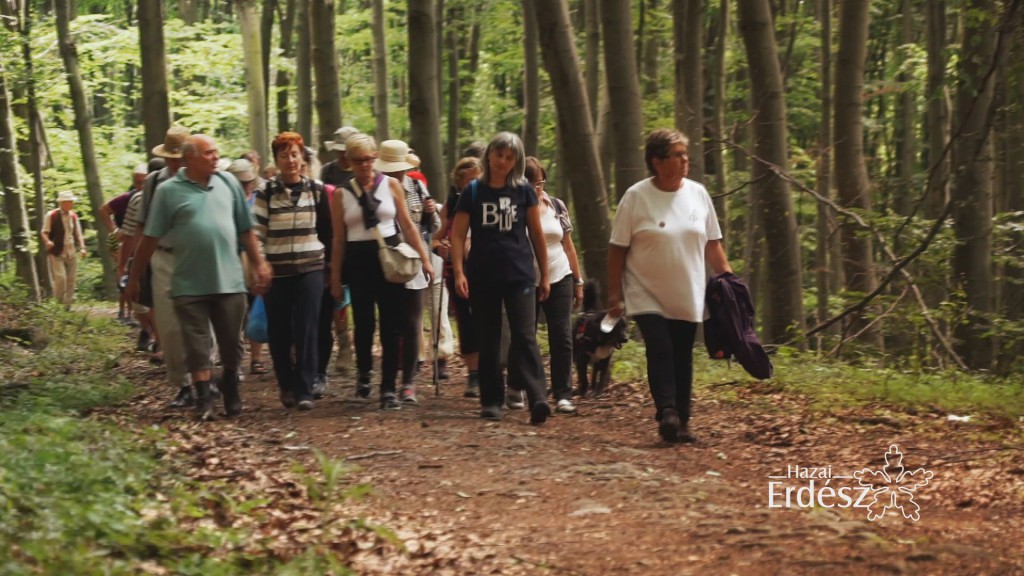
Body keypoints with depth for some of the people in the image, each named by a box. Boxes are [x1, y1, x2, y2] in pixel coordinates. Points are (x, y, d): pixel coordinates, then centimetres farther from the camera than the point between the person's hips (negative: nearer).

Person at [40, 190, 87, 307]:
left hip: (71, 253, 6)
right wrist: (47, 241, -29)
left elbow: (78, 234, 12)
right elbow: (44, 232, -8)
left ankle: (68, 303, 16)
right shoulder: (51, 216, -9)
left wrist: (82, 247, -3)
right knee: (60, 278, -13)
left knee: (71, 279, 6)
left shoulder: (74, 216, 8)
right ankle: (59, 302, 3)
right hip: (56, 253, -5)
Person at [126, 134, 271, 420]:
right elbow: (150, 238, -1)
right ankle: (204, 400, 6)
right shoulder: (169, 191, -3)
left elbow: (245, 229, 10)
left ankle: (232, 395, 26)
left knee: (231, 343, 10)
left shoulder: (228, 183, 5)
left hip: (230, 280, 3)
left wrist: (259, 263, 6)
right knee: (197, 345, 0)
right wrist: (135, 277, 2)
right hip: (190, 284, -2)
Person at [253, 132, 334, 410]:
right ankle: (287, 387, 19)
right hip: (276, 271, 0)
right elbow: (256, 233, 0)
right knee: (279, 332, 4)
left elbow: (327, 230, 9)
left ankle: (305, 389, -2)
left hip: (310, 269, 0)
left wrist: (330, 264, 10)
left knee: (305, 329, -6)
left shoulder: (316, 190, 3)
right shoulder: (266, 193, 1)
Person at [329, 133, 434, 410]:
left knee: (391, 325, -1)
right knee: (364, 322, 3)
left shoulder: (391, 185, 3)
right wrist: (335, 278, 5)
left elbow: (407, 224, 5)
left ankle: (389, 388, 5)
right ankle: (364, 373, 32)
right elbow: (339, 239, 6)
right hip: (358, 261, 0)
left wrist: (424, 258, 0)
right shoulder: (341, 194, 3)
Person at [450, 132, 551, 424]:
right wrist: (459, 272, -9)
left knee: (525, 336, -11)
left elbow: (537, 234, 9)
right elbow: (458, 235, 2)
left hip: (520, 275, -1)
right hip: (483, 276, 1)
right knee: (488, 341, 7)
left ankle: (538, 399, -18)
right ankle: (491, 401, 15)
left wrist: (544, 274, 9)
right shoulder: (473, 191, 3)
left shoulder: (524, 190, 5)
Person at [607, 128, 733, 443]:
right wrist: (615, 296, -7)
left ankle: (680, 421, 14)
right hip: (648, 296, -3)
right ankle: (667, 413, -14)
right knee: (660, 350, -17)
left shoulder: (698, 193, 3)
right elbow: (617, 250, -5)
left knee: (682, 358, 6)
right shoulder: (636, 196, -8)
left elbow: (712, 244, 11)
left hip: (687, 297, 3)